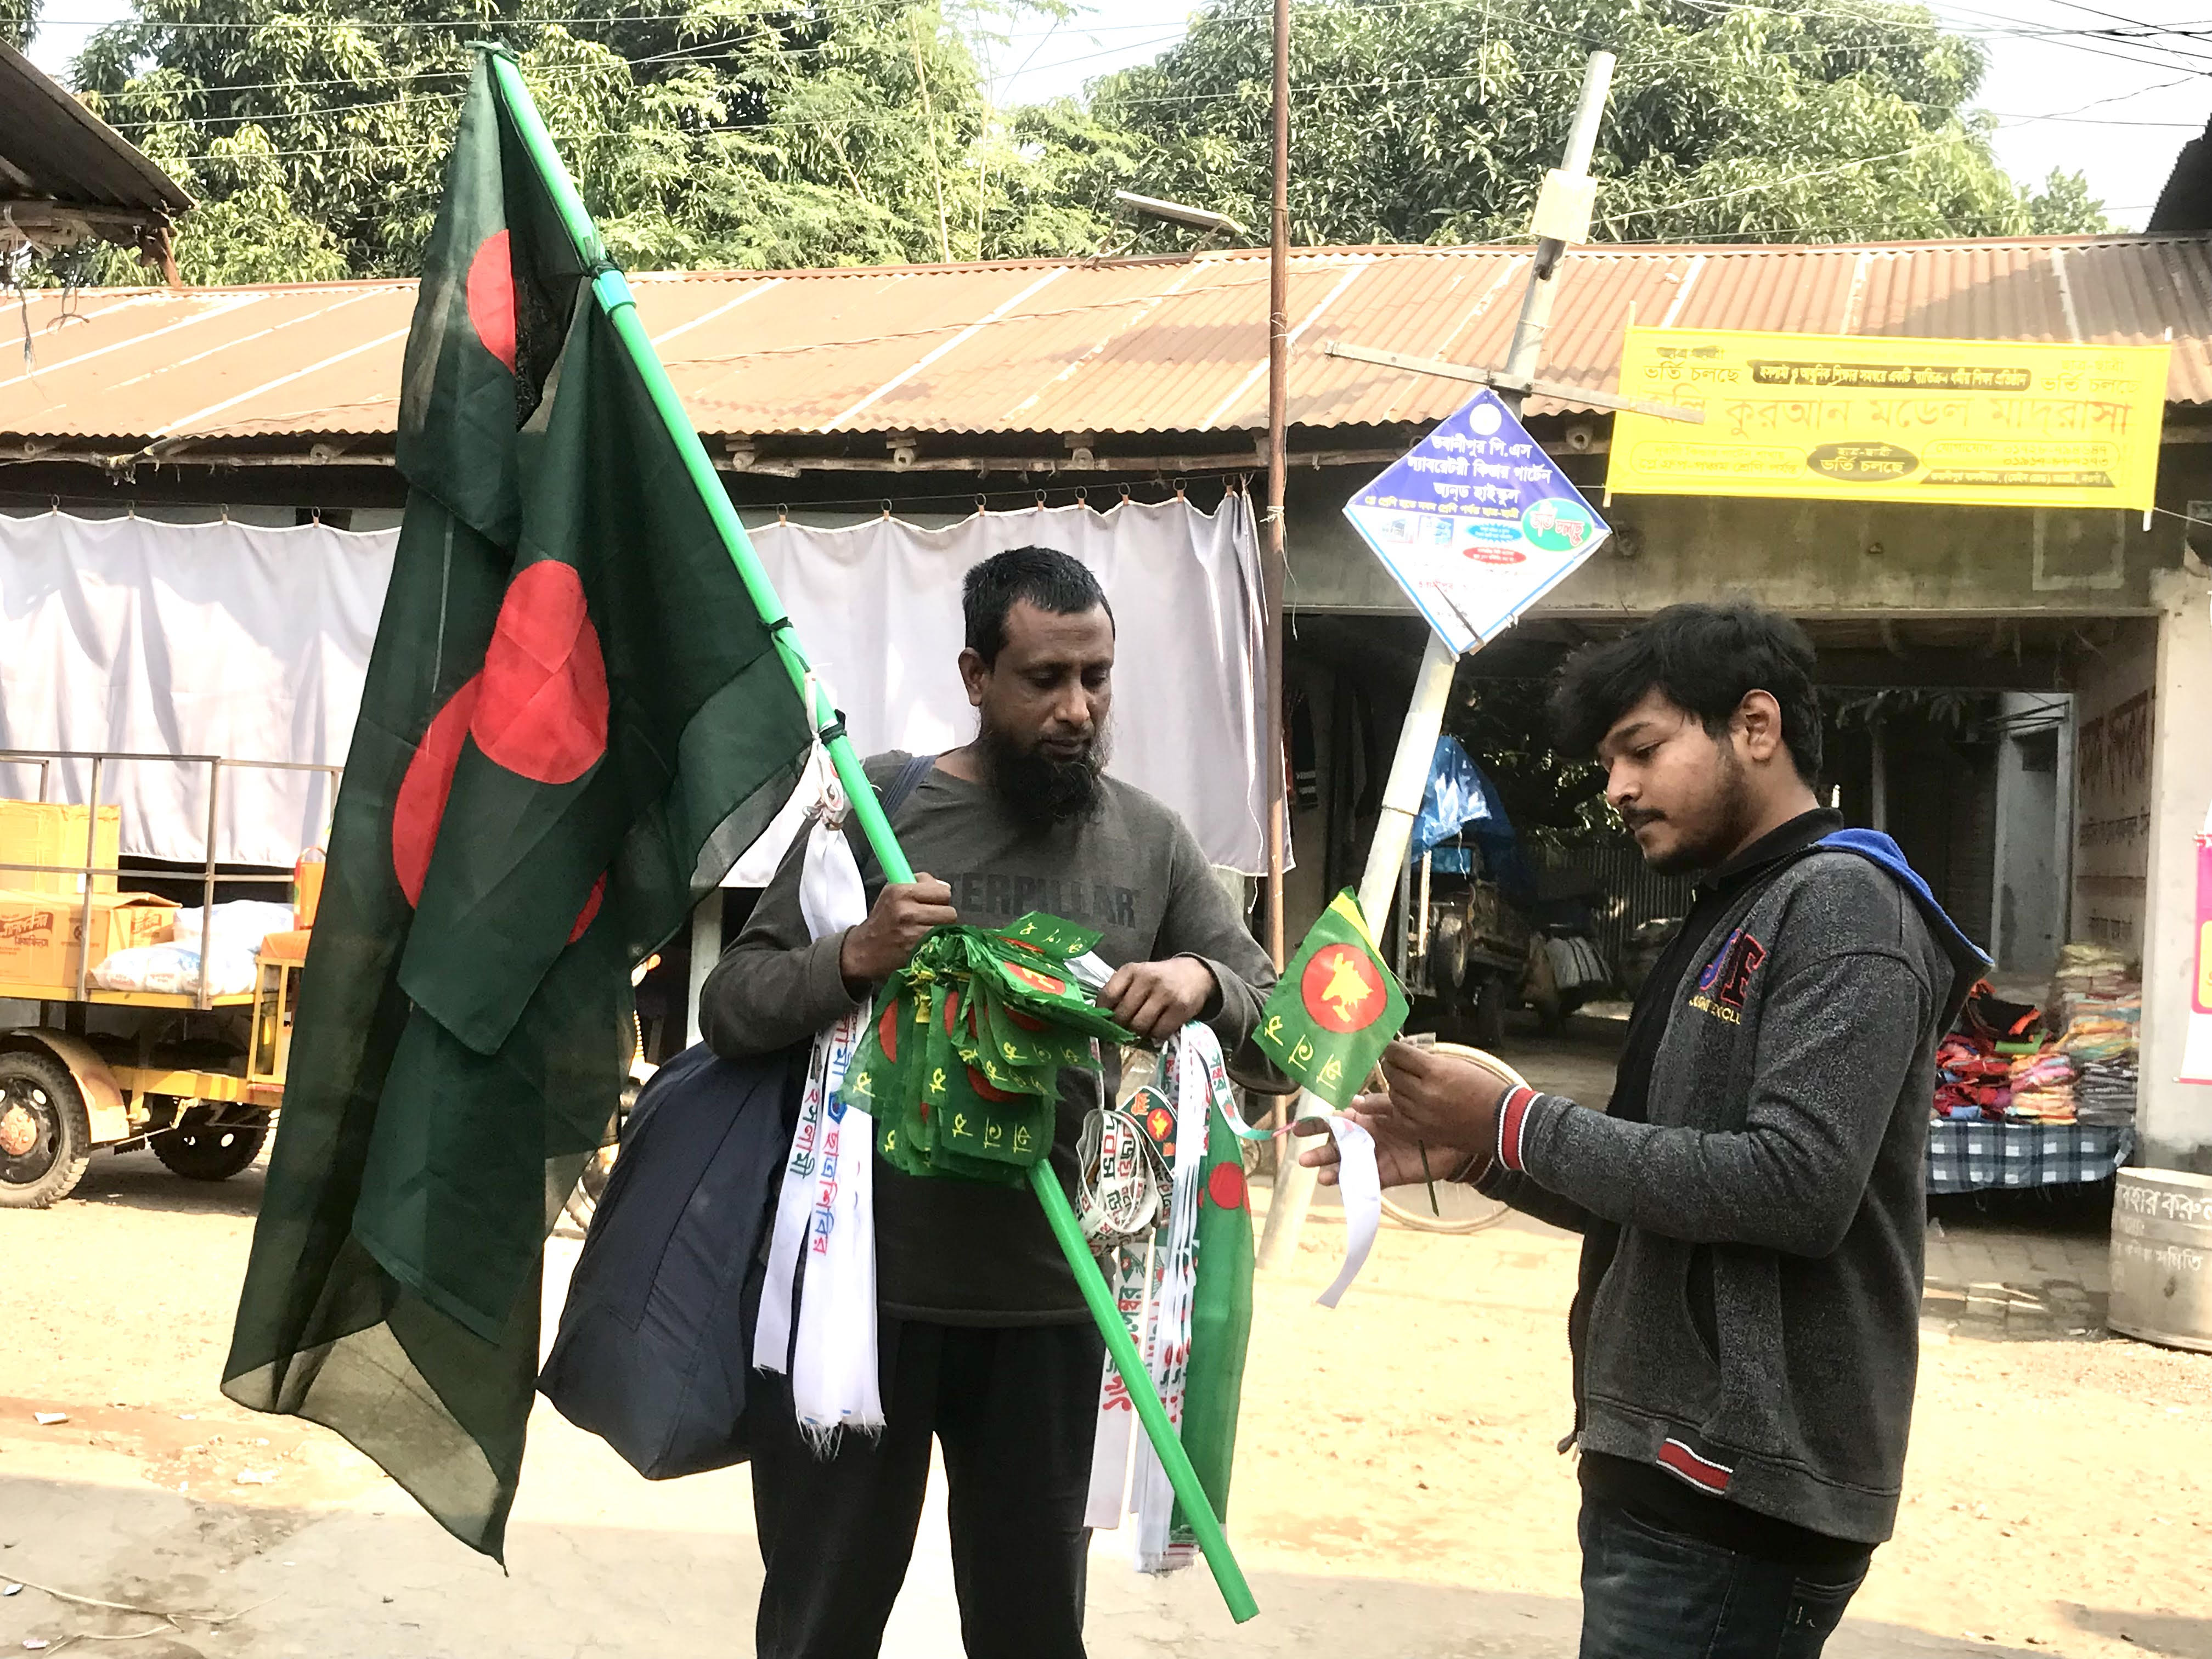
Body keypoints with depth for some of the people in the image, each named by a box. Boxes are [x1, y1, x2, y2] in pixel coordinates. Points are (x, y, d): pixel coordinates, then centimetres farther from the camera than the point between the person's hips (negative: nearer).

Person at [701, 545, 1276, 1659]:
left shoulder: (1150, 839, 3)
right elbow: (728, 1009, -5)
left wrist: (1202, 981, -18)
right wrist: (853, 960, -24)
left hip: (1051, 1302, 2)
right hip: (859, 1289, -2)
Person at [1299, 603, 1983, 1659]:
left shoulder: (1842, 905, -11)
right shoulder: (1734, 920, 19)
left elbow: (1794, 1186, -24)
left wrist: (1514, 1123, -18)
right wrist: (1467, 1154, 6)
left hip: (1738, 1493, -9)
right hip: (1672, 1468, 9)